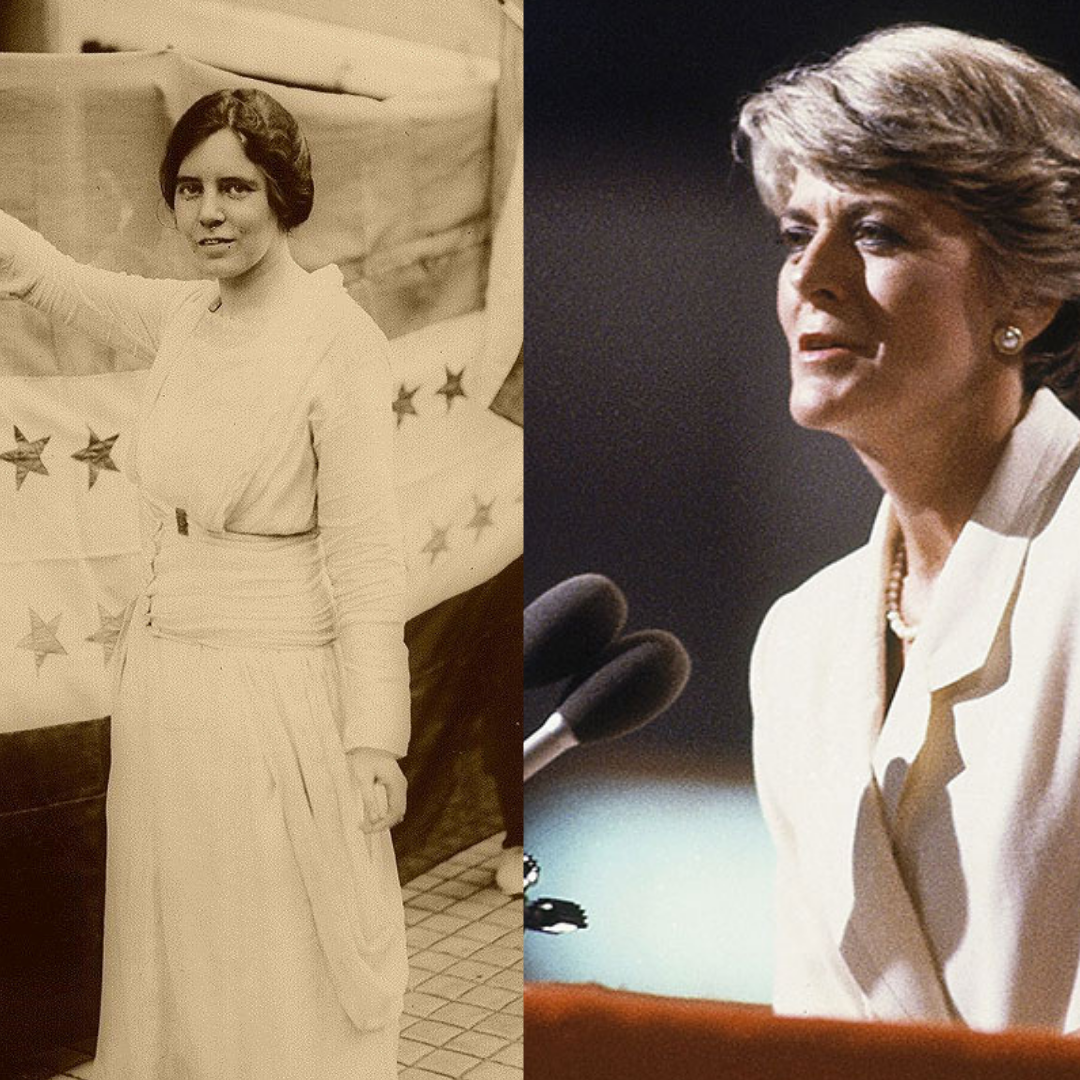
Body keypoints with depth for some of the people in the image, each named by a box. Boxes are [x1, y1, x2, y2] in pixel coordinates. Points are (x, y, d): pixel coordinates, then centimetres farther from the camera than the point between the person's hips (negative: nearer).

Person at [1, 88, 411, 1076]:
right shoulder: (183, 316, 6)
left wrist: (374, 740, -17)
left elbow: (366, 551, -15)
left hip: (276, 689, -7)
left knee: (288, 977, 6)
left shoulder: (339, 337, -13)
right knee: (176, 956, 19)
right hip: (164, 687, 7)